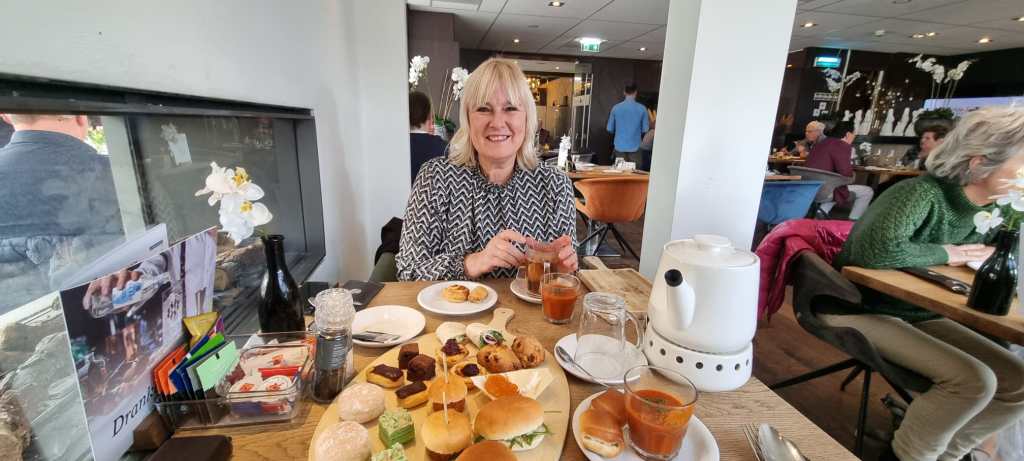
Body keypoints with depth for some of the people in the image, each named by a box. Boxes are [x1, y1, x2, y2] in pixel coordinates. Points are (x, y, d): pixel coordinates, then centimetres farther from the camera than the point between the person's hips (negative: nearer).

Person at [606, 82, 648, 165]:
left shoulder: (616, 108, -2)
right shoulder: (642, 109, -5)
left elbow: (610, 129, 4)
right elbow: (645, 129, -1)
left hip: (619, 147, 2)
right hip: (634, 148, -1)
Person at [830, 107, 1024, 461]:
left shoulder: (982, 209, 5)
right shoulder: (924, 193, -23)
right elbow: (879, 249, -39)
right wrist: (945, 254, -21)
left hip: (917, 314, 9)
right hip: (863, 310, -9)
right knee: (973, 380, -19)